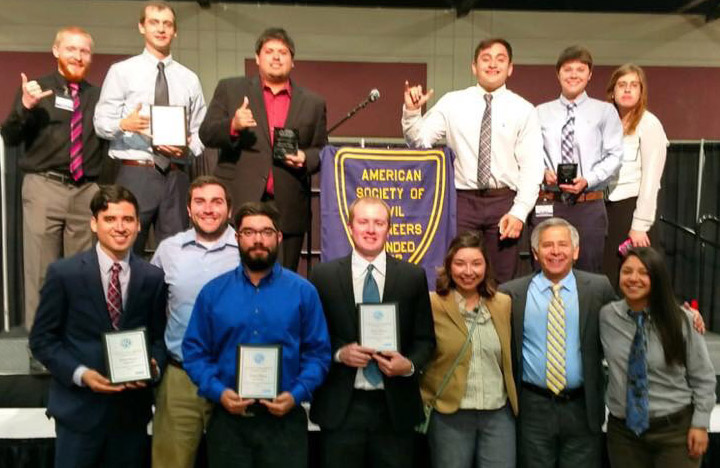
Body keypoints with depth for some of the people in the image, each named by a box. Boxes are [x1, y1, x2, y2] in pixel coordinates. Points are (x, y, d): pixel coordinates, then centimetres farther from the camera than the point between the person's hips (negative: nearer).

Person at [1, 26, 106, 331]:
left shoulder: (98, 96, 14)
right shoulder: (35, 89, 6)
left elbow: (109, 140, 15)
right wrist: (25, 107, -16)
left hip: (86, 191, 2)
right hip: (44, 187, -2)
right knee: (41, 270, 1)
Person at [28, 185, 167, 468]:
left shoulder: (153, 278, 1)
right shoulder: (64, 273, -5)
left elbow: (159, 336, 7)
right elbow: (42, 339, -3)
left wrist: (153, 366, -12)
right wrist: (80, 374, -16)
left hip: (132, 409, 2)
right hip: (80, 408, -2)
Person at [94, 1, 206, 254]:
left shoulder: (189, 78, 15)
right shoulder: (121, 71, 6)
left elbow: (202, 131, 13)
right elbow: (101, 122, 0)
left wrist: (188, 147, -9)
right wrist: (124, 124, -22)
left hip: (176, 175, 3)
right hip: (135, 173, -3)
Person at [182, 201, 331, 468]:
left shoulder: (303, 291, 0)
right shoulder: (212, 292, 3)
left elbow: (318, 353, 0)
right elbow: (194, 351, 3)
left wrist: (296, 394, -13)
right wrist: (218, 391, -11)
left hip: (284, 419, -1)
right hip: (227, 419, 1)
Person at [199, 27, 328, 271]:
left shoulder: (313, 103, 13)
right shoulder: (230, 89, 10)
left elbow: (321, 151, 16)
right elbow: (206, 135, 5)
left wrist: (306, 159, -6)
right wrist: (233, 126, -15)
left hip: (288, 210, 2)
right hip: (238, 204, -1)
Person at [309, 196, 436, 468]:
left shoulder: (413, 277, 3)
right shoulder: (323, 276, 1)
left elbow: (425, 338, 6)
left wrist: (410, 365, -12)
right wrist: (338, 353, -13)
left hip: (395, 407, 1)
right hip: (340, 408, 0)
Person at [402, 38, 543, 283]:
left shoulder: (523, 110, 5)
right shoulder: (452, 103, 6)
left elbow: (532, 167, 1)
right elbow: (419, 140, 4)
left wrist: (519, 212, -8)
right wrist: (411, 111, -13)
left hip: (505, 202, 0)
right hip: (463, 201, 0)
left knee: (503, 283, 6)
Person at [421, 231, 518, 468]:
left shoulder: (503, 303, 5)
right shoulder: (432, 305, -8)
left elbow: (509, 357, 14)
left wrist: (513, 399, 11)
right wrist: (427, 403, -2)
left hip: (499, 414, 3)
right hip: (449, 416, -3)